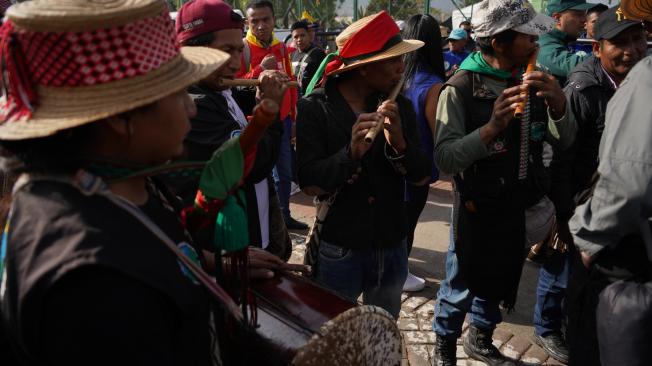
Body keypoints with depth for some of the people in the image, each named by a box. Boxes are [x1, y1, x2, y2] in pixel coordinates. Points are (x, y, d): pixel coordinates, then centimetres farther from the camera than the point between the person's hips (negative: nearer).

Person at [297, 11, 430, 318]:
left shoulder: (399, 106, 0)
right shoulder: (315, 107, -12)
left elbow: (421, 177, -5)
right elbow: (310, 184, -19)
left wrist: (399, 143, -24)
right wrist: (350, 152, -35)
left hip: (392, 248, 4)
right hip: (338, 251, -4)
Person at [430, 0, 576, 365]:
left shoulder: (532, 81, 0)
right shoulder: (461, 88, -19)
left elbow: (565, 141, -1)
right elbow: (444, 159, -25)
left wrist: (559, 104, -20)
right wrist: (491, 128, -37)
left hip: (517, 207, 6)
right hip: (476, 208, -6)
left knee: (500, 280, 21)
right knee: (461, 284, 10)